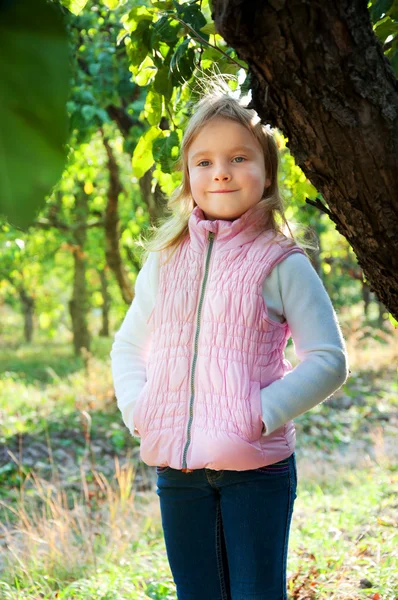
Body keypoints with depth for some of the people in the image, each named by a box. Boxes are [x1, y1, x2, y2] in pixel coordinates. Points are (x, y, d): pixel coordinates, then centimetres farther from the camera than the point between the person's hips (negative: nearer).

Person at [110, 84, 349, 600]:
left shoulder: (280, 263, -5)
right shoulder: (165, 261, 7)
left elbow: (329, 360, -6)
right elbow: (127, 348, 16)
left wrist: (260, 415, -17)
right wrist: (137, 409, -2)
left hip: (257, 466, -4)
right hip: (176, 468, 4)